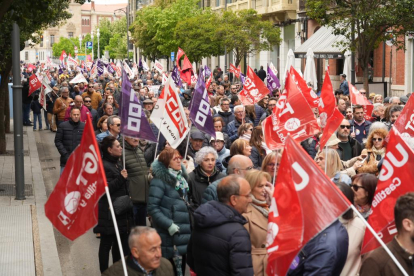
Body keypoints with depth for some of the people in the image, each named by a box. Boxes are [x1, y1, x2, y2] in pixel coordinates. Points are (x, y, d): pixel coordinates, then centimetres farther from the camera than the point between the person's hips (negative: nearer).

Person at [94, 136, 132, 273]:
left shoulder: (118, 163, 15)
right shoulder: (102, 166, -14)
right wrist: (120, 179, -25)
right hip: (109, 213, -9)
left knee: (119, 242, 14)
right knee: (106, 243, 1)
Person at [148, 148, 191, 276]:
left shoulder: (181, 178, 13)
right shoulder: (159, 180, -12)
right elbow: (152, 207, -17)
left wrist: (190, 221, 14)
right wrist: (168, 224, -21)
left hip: (184, 234, 7)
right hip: (169, 237, -7)